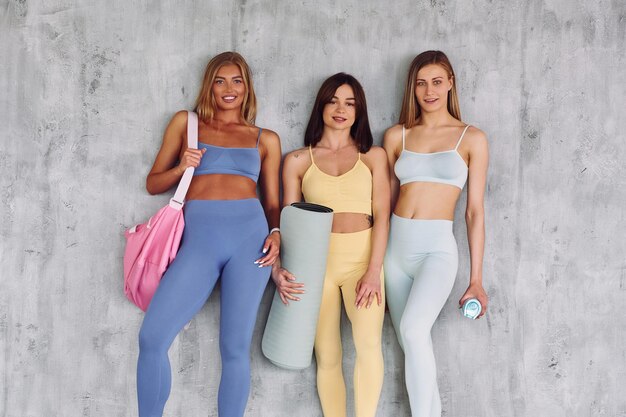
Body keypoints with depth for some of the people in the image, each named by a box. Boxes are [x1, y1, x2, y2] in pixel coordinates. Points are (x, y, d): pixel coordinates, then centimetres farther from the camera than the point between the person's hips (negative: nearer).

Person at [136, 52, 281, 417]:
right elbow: (153, 184, 19)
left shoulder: (266, 139, 17)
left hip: (250, 235, 0)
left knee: (235, 347, -1)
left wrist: (276, 233, -3)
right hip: (199, 238, 0)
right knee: (152, 337, -13)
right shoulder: (186, 123, 17)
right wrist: (181, 168, -1)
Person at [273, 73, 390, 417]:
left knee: (368, 345, -20)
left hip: (362, 257, -1)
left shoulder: (373, 156, 8)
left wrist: (374, 269, -10)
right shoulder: (298, 160, 8)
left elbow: (381, 215, 1)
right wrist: (279, 267, -11)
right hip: (316, 261, 1)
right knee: (327, 357, 2)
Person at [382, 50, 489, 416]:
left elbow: (475, 211, 1)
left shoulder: (472, 138, 2)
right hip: (395, 246, 4)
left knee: (413, 329, -26)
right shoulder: (396, 136, 9)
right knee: (412, 343, 8)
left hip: (437, 247, -4)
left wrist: (477, 279, 0)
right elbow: (385, 201, 12)